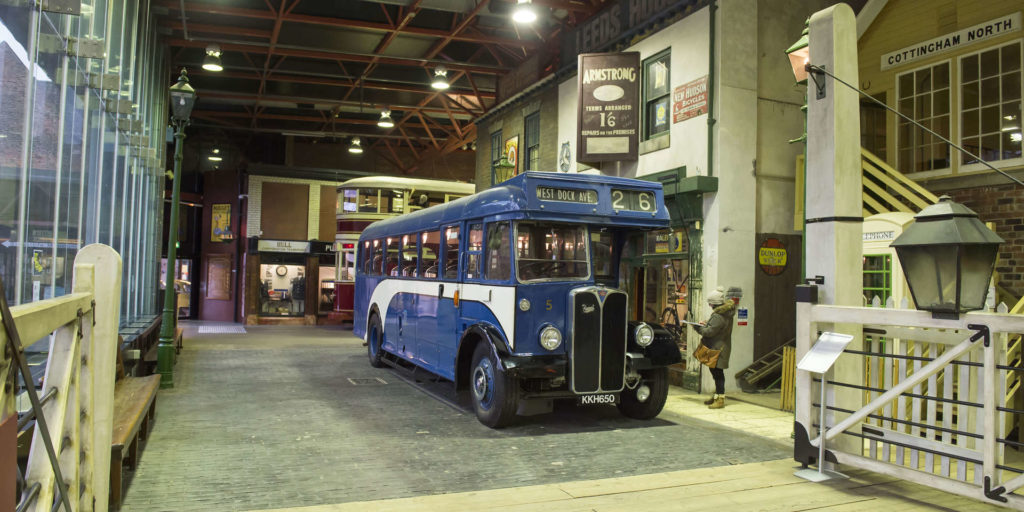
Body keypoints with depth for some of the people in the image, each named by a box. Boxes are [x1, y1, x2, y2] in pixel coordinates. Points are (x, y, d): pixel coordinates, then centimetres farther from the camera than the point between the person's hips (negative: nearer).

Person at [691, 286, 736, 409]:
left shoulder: (718, 316, -21)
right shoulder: (726, 313, 12)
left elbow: (710, 331, -22)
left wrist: (698, 328, -7)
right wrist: (707, 324, 9)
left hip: (717, 349, -11)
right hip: (720, 347, 11)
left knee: (717, 373, -7)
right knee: (716, 372, 18)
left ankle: (720, 399, -4)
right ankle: (717, 395, 28)